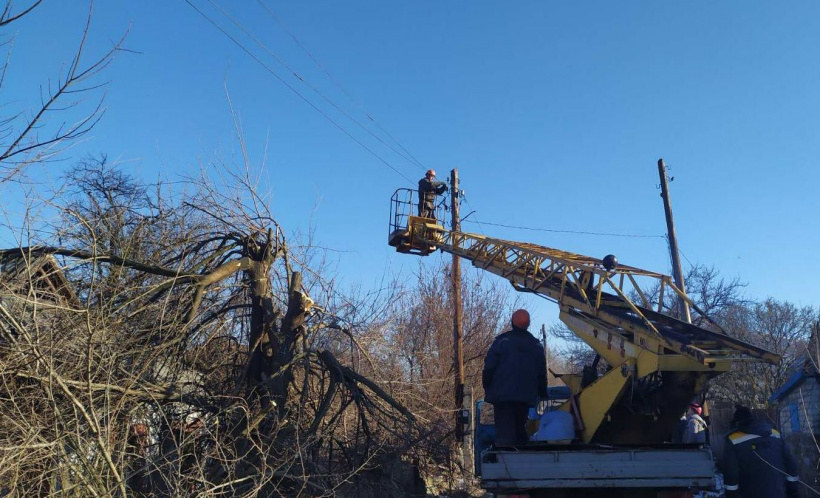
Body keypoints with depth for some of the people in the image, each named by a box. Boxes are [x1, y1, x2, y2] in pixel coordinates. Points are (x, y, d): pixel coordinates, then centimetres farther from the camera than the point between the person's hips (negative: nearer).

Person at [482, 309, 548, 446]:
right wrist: (542, 393, 27)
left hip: (502, 394, -4)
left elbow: (489, 367, -6)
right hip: (526, 396, 4)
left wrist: (487, 388, 4)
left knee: (504, 432, -7)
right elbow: (542, 373, 18)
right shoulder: (536, 345, 12)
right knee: (520, 429, 16)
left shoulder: (502, 341, -3)